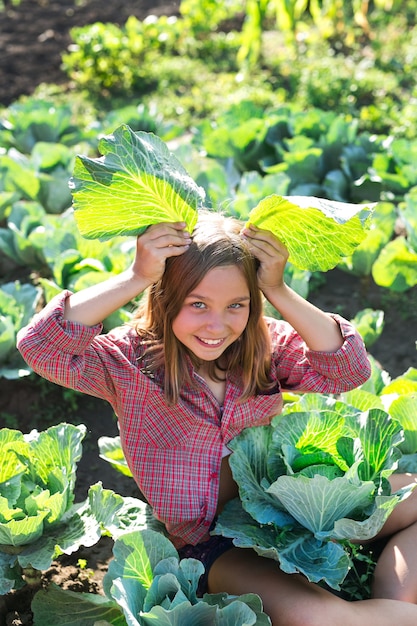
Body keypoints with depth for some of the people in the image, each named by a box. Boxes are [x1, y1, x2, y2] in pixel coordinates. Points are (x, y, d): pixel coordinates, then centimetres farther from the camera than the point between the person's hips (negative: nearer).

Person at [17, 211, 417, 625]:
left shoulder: (266, 345, -6)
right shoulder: (131, 361, -15)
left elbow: (349, 370, -18)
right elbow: (40, 346, -29)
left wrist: (279, 292, -24)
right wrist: (136, 278, -32)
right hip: (207, 541, -4)